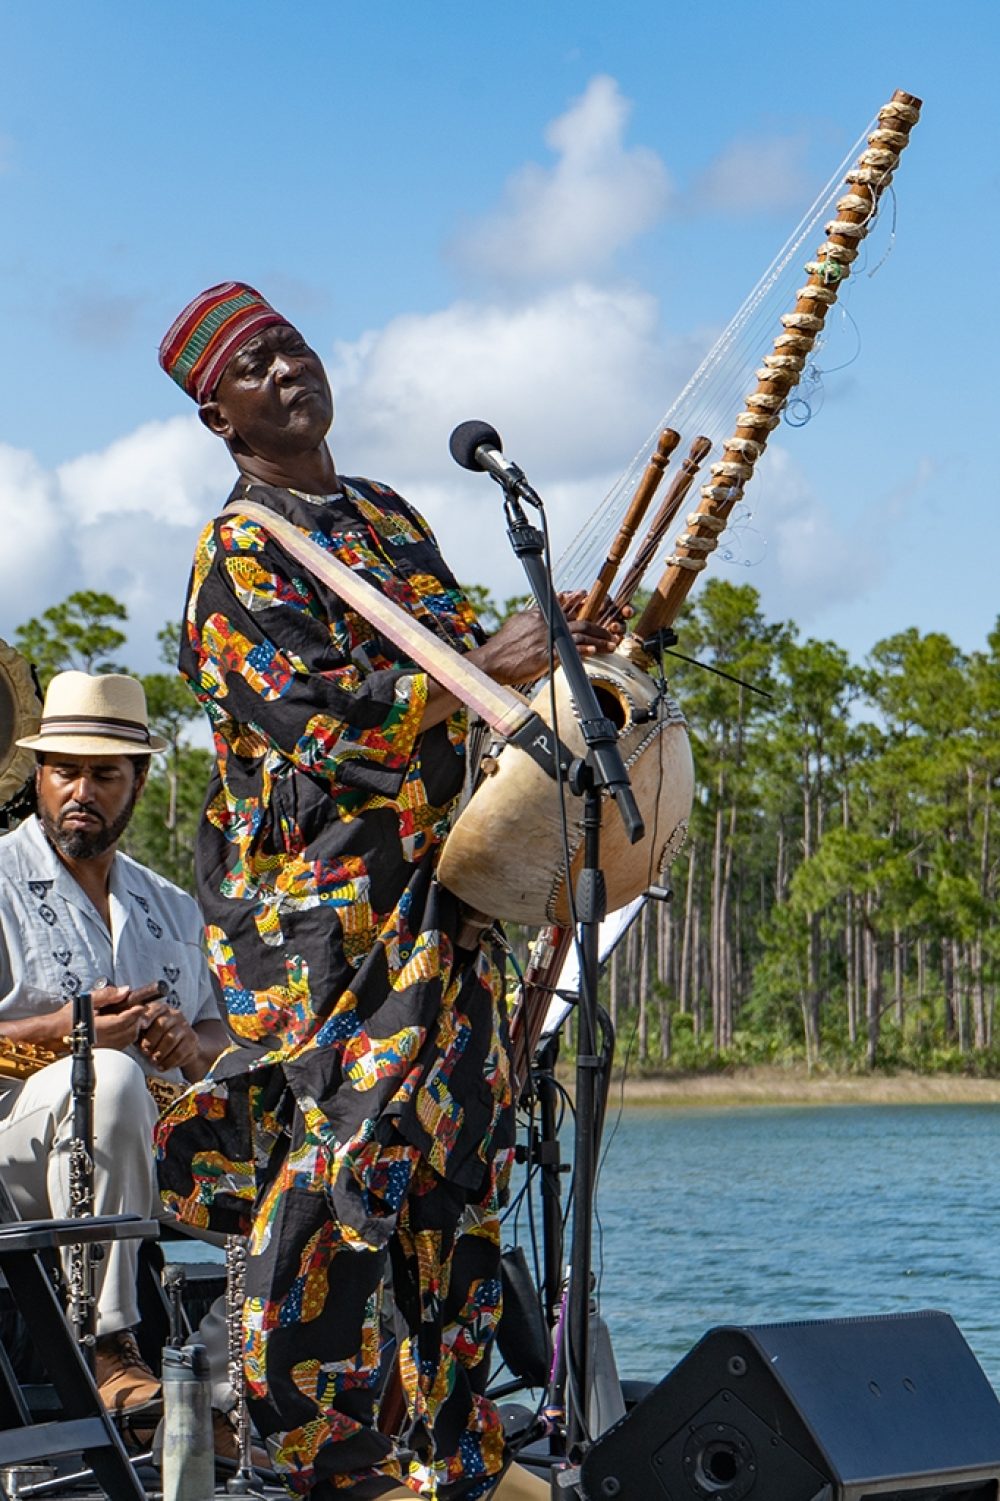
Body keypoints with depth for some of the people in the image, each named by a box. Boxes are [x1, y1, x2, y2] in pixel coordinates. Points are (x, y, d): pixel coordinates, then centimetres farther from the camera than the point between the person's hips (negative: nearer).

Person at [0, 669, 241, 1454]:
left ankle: (224, 1394, -16)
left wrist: (191, 1044, -5)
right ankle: (106, 1345, -31)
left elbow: (221, 1039, 19)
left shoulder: (172, 909, 20)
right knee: (108, 1077, -36)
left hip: (153, 1148, 6)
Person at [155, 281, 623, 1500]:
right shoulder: (237, 555, -6)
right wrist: (485, 668, -20)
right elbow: (313, 722, -18)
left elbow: (459, 666, 27)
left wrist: (555, 648, 7)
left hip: (442, 891, 8)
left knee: (458, 1170, 8)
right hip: (326, 910, -8)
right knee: (340, 1164, -12)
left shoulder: (388, 516, 19)